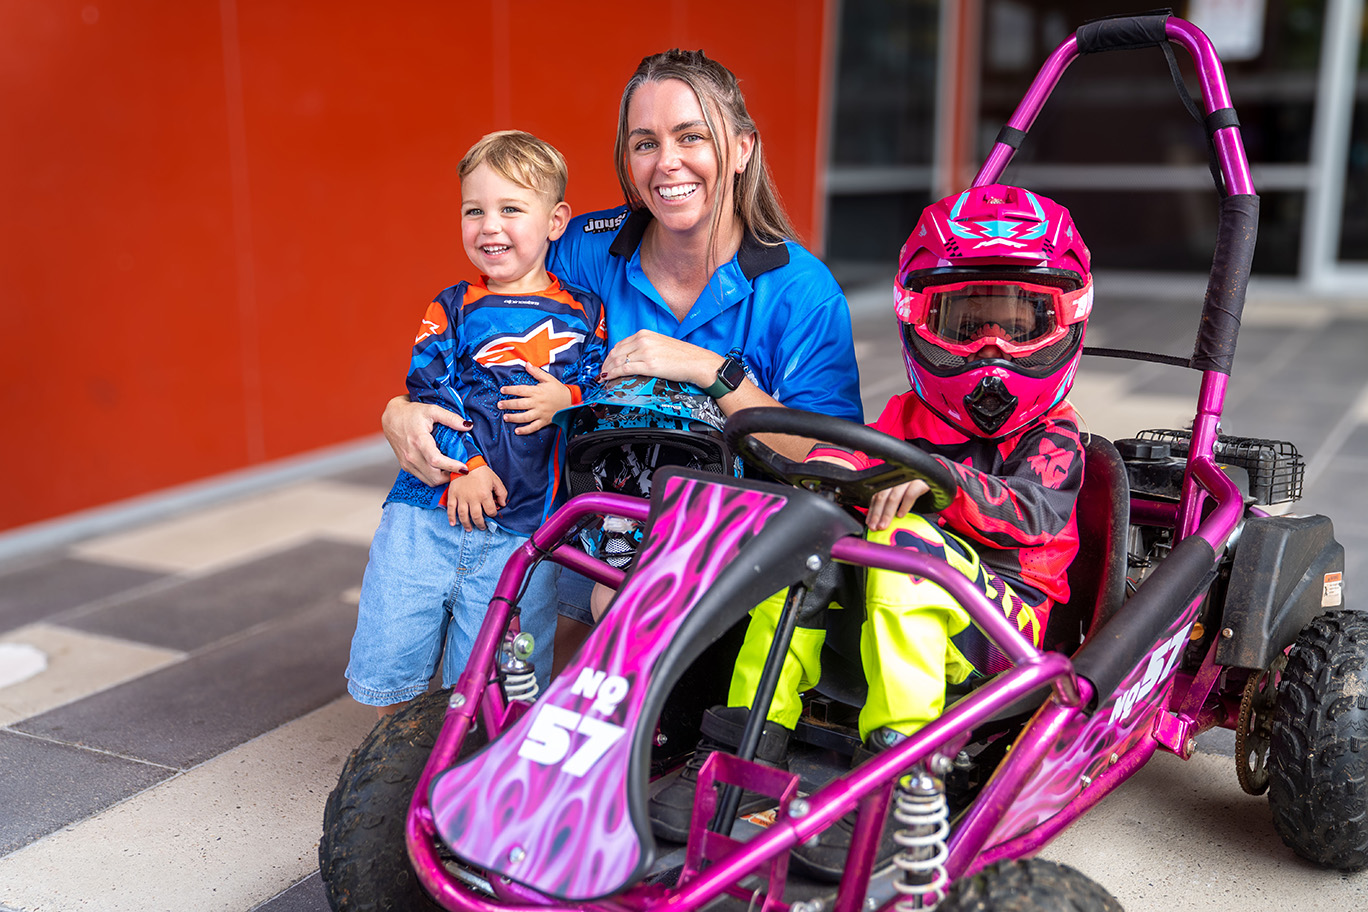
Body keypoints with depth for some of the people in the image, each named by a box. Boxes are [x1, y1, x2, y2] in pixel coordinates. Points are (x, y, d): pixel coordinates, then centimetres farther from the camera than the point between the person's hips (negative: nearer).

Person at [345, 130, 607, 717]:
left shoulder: (584, 315, 7)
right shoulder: (451, 311, 8)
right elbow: (430, 392, -1)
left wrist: (568, 401, -12)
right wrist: (463, 461, -15)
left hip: (523, 529, -1)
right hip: (426, 515, 2)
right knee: (386, 674, 5)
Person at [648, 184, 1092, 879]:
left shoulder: (1053, 435, 2)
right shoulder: (909, 415, 17)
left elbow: (1029, 512, -17)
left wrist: (937, 476, -34)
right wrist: (829, 462, -22)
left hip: (994, 626, -5)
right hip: (877, 611, 5)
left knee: (910, 540, -32)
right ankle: (747, 745, -19)